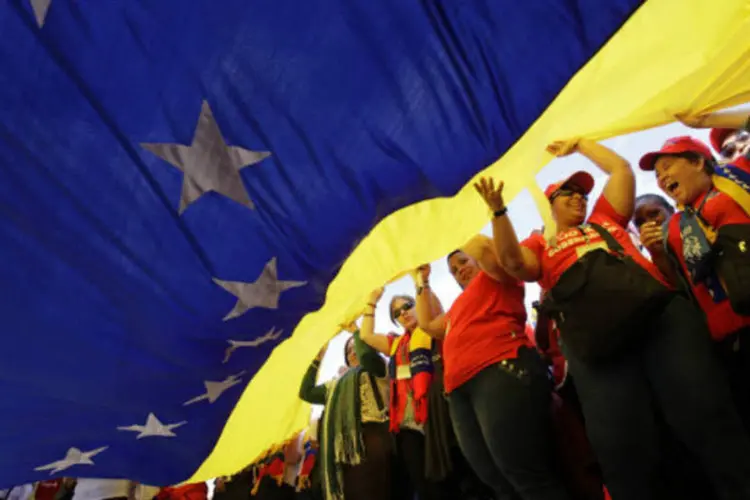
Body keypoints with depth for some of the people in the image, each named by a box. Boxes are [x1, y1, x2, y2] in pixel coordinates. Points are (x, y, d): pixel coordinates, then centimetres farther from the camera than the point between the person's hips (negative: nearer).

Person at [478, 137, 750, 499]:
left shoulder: (604, 219, 32)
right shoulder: (539, 246, 23)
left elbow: (621, 169, 36)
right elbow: (512, 261, 1)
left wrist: (578, 145, 45)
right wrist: (499, 211, -8)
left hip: (659, 310, 3)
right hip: (596, 336, -2)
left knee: (707, 418, -6)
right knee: (623, 452, -6)